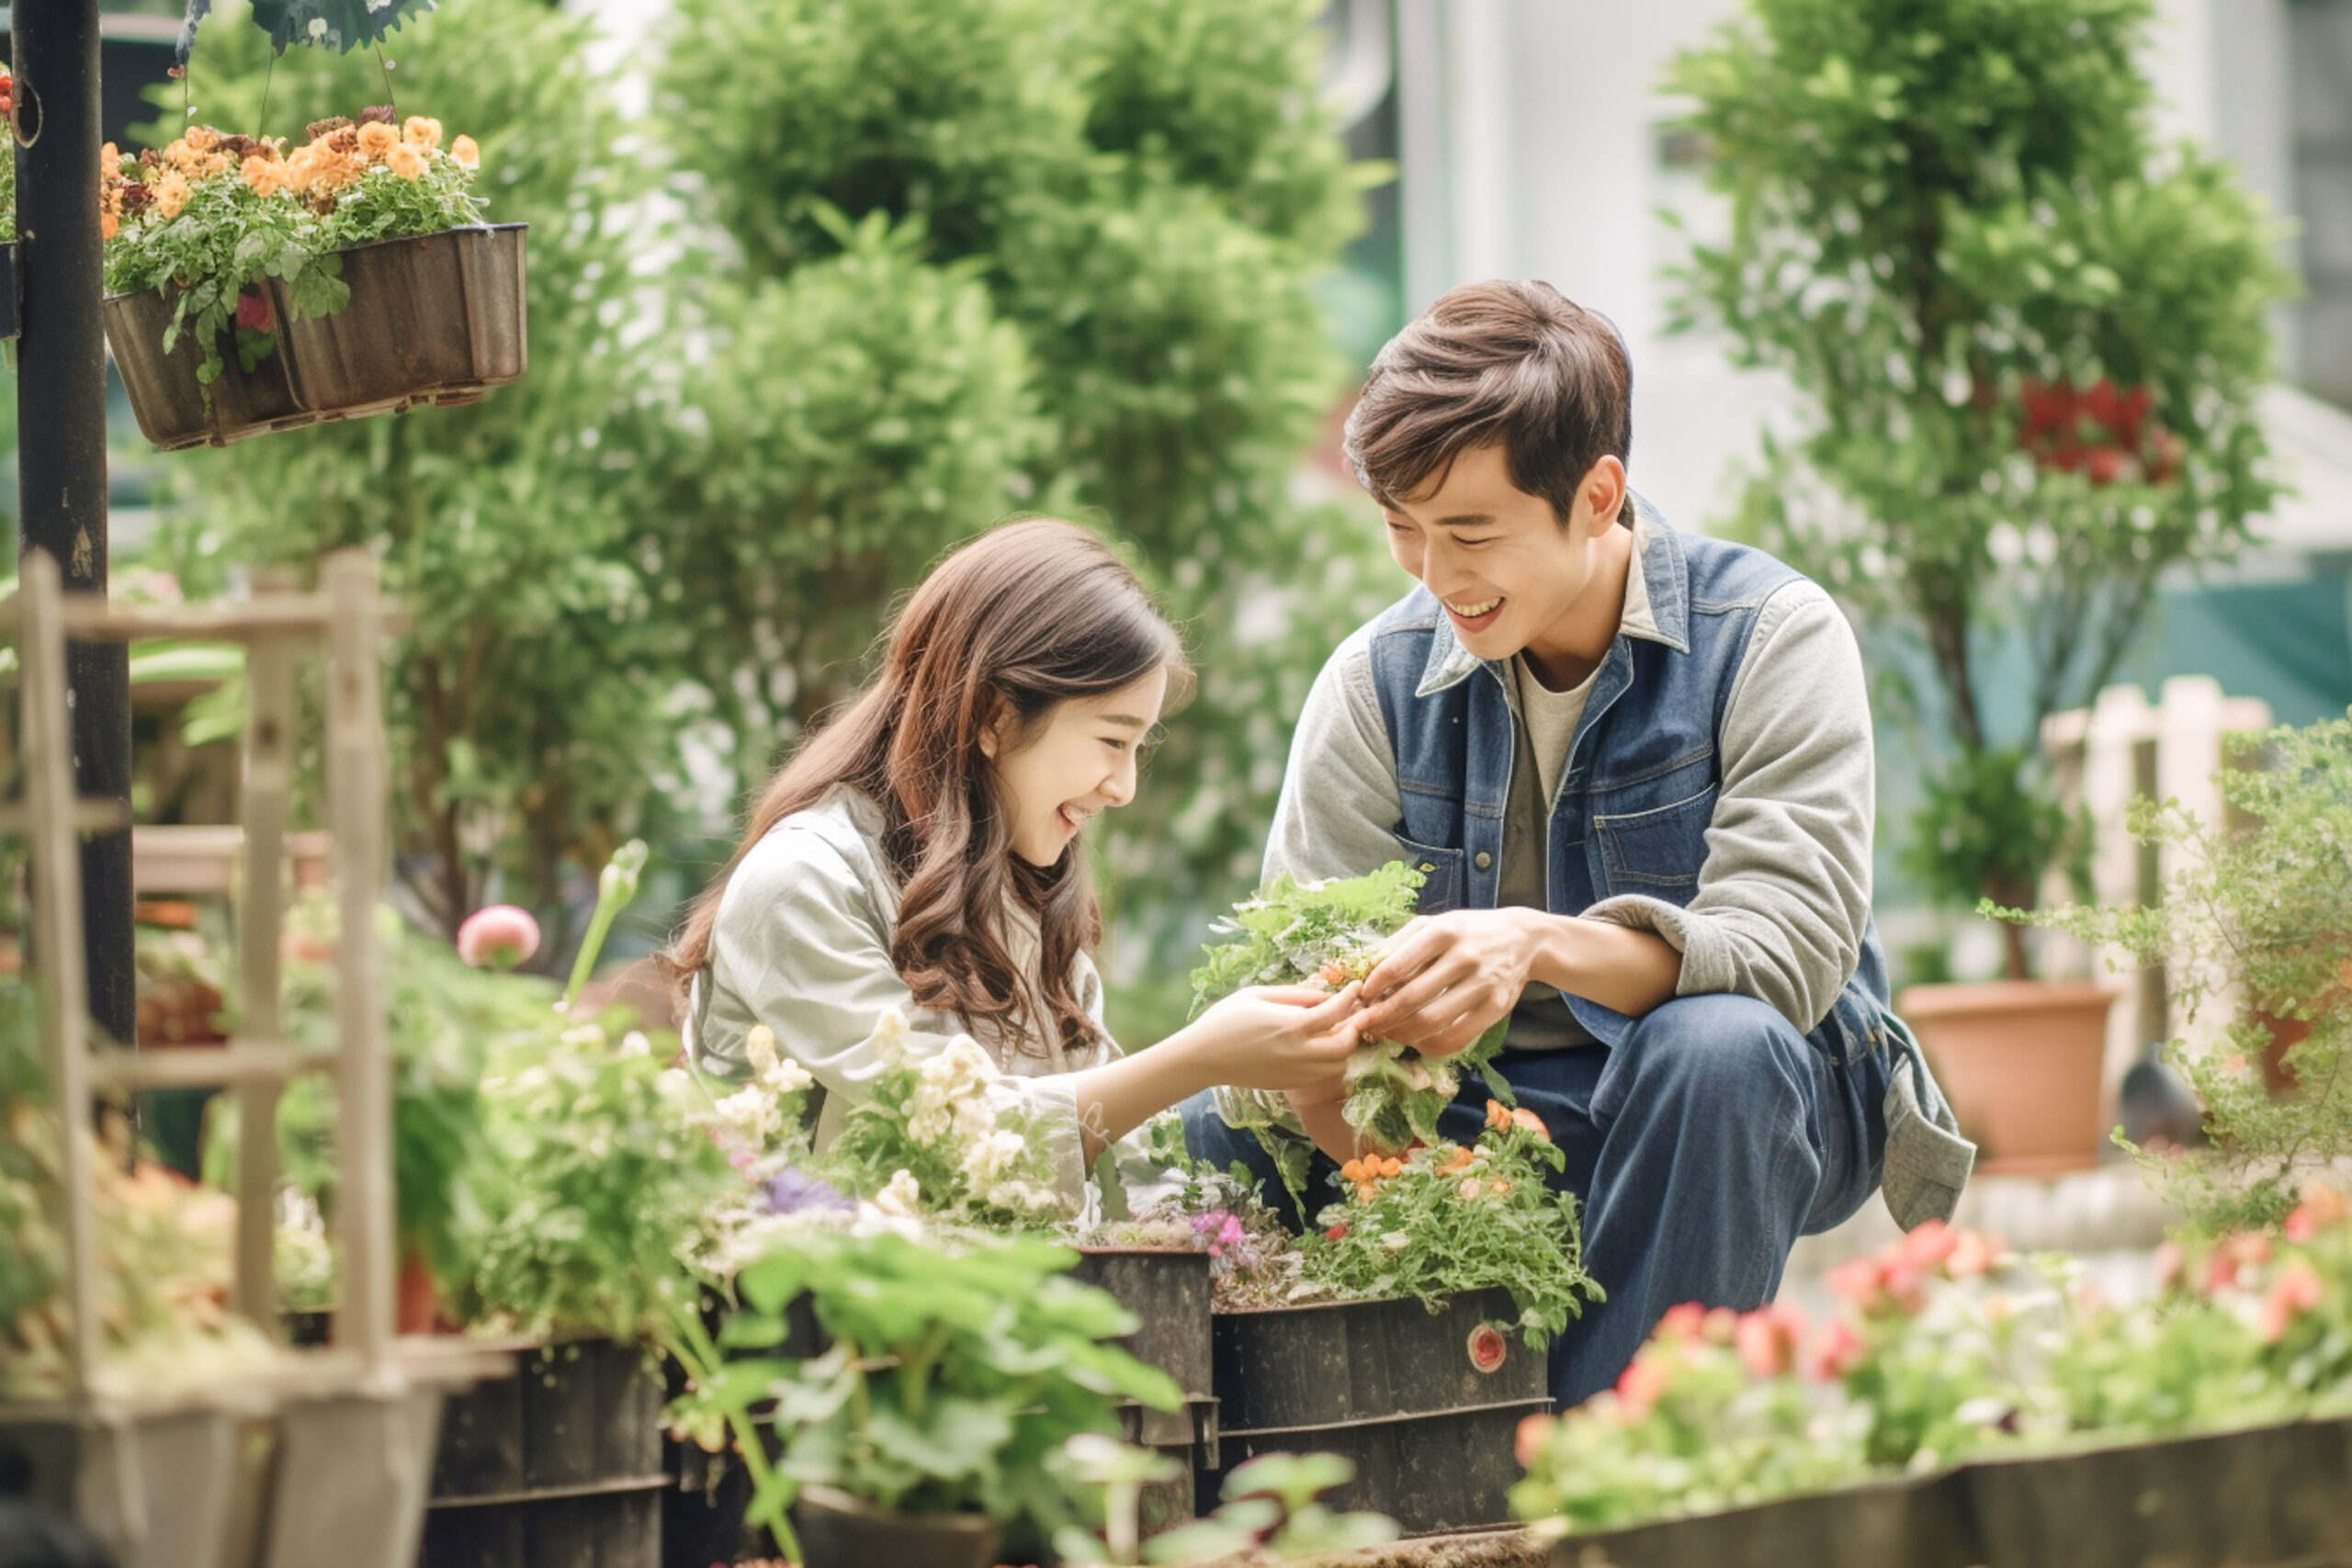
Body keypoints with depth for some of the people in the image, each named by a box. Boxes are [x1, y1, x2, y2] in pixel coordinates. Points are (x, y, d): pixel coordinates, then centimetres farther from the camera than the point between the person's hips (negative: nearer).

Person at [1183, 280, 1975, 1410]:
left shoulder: (1771, 637, -12)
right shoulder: (1377, 681, 0)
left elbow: (1785, 950, -24)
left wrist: (1543, 946, -43)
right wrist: (1327, 1090, -31)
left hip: (1745, 1108, -3)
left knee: (1718, 1044, -38)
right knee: (1211, 1136, -21)